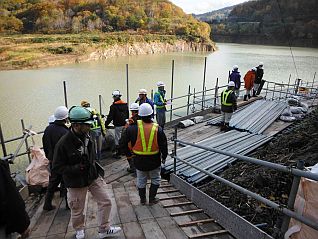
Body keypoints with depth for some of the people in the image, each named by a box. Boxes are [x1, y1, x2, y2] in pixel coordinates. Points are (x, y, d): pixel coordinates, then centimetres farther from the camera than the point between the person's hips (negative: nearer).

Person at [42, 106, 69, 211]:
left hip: (52, 161, 7)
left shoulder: (48, 129, -1)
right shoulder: (64, 132, -26)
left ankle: (47, 204, 28)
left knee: (52, 182, 20)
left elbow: (45, 145, 10)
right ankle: (69, 204, 22)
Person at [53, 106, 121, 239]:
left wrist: (94, 165, 10)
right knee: (77, 210, 15)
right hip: (76, 183, -5)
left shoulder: (86, 136, -3)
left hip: (93, 177, 5)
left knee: (105, 202, 8)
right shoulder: (63, 143, -24)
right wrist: (76, 168, -27)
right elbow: (57, 167, -18)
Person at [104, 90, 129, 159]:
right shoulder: (125, 104, 8)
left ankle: (118, 153, 6)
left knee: (117, 139, 1)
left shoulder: (114, 106, -12)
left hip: (118, 125, -6)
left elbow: (110, 116, -12)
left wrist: (106, 124, -4)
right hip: (125, 124, 7)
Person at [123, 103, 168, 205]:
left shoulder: (133, 127, -14)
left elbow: (126, 142, -5)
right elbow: (163, 145, -7)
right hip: (154, 160, -1)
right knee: (155, 179, 20)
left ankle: (142, 200, 32)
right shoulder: (157, 129, -14)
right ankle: (152, 199, 26)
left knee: (141, 180, 19)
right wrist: (164, 157, 9)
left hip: (139, 160, 1)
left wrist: (128, 153, 10)